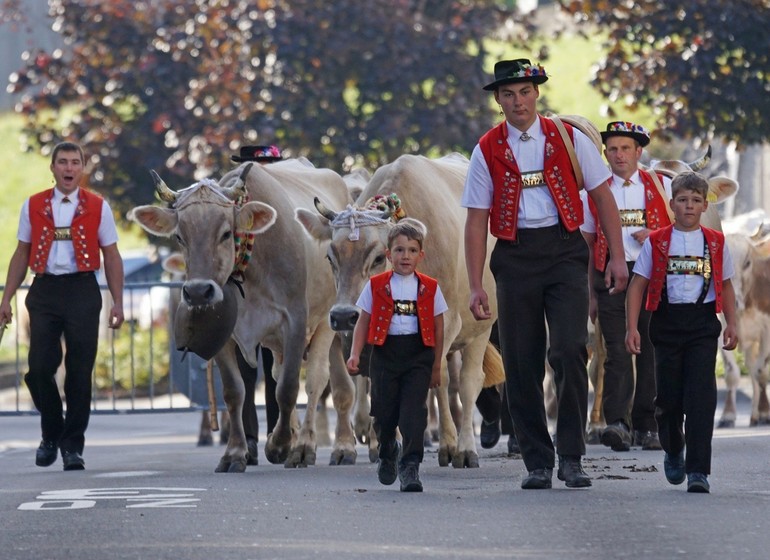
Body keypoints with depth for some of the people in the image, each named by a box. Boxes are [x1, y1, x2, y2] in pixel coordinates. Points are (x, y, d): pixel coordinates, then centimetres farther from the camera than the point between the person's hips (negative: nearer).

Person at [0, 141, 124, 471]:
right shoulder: (33, 207, 8)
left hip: (82, 291, -1)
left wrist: (117, 303, 0)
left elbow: (111, 257, 7)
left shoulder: (98, 208, 5)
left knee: (79, 371, 0)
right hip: (44, 291, 1)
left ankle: (73, 446, 10)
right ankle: (51, 435, 18)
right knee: (40, 368, -3)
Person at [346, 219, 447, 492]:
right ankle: (387, 453, 35)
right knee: (384, 411, 6)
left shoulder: (429, 288, 5)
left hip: (419, 356, -1)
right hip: (385, 354, 1)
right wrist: (355, 354, -6)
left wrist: (436, 366, 9)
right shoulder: (376, 286, 4)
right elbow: (363, 323, 6)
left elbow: (438, 327, 9)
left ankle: (410, 466, -12)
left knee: (414, 410, -13)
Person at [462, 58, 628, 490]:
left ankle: (572, 456, -4)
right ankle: (538, 463, 13)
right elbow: (477, 221, 6)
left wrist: (617, 257, 1)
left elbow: (603, 196, 8)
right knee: (522, 362, 2)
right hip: (515, 256, 1)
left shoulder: (569, 139, 4)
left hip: (565, 251, -1)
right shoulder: (488, 152, 5)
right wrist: (477, 287, 1)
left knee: (570, 350, -16)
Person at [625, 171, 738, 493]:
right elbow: (638, 285, 2)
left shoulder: (716, 243, 7)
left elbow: (725, 285, 16)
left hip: (702, 323, 0)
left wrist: (731, 324, 8)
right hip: (667, 320, 0)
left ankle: (698, 470, -13)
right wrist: (631, 328, -5)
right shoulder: (656, 242, 3)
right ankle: (673, 453, 35)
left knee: (700, 394, -12)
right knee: (669, 395, 8)